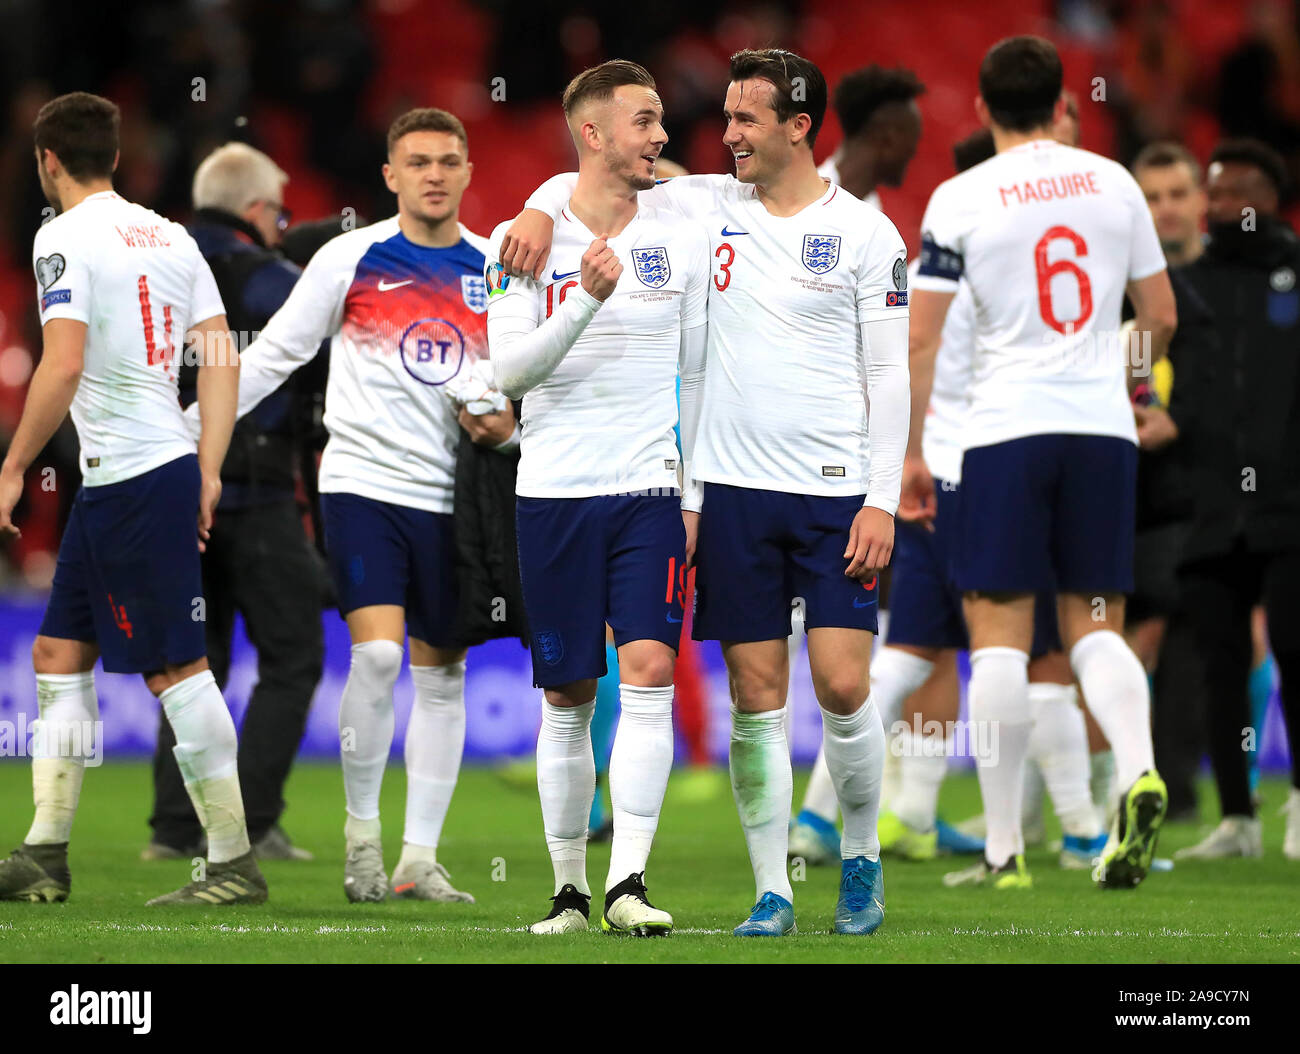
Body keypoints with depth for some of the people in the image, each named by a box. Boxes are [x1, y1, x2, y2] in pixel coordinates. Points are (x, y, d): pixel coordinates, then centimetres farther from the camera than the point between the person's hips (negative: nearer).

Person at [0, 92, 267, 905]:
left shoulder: (65, 238, -10)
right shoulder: (170, 236, 14)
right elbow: (223, 360, 11)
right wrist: (208, 472, 13)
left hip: (134, 479, -9)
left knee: (176, 669, -6)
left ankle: (234, 862, -5)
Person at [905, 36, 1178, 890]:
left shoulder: (959, 200, -3)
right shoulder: (1113, 183, 6)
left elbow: (920, 340, -4)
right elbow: (1162, 317, 13)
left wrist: (912, 452, 5)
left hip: (1007, 431, -3)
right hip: (1102, 426, 3)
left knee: (1000, 636, 1)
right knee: (1096, 626, 9)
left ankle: (1004, 848, -1)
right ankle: (1139, 772, -18)